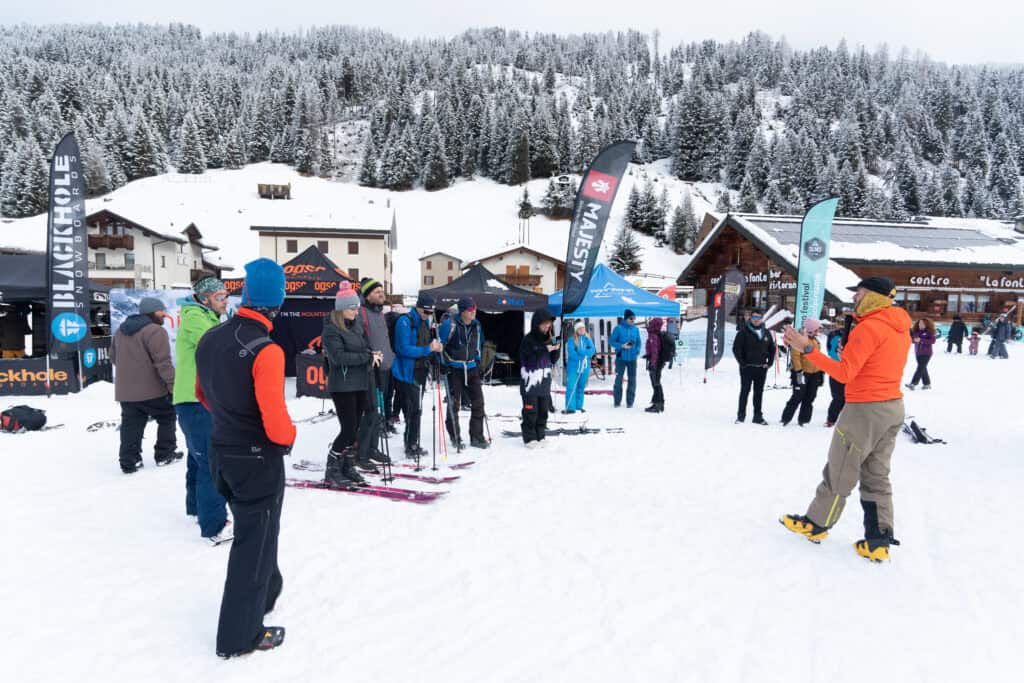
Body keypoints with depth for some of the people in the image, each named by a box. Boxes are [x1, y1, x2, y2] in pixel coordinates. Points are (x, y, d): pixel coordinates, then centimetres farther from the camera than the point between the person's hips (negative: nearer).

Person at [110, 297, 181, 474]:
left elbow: (113, 357, 23)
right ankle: (165, 454, 18)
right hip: (151, 390, -7)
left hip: (125, 391, 7)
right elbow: (163, 362, -20)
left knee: (131, 425, 9)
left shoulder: (121, 330, 14)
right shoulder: (155, 331, -15)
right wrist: (173, 384, -15)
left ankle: (129, 461, 7)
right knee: (167, 418, 12)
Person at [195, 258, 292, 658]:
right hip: (259, 458, -7)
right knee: (255, 541, 7)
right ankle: (240, 635, 19)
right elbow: (274, 418, -28)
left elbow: (204, 395, 12)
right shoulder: (266, 350, -25)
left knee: (250, 528, 27)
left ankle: (264, 592, 47)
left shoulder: (209, 340, -1)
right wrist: (288, 437, -7)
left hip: (222, 452, 7)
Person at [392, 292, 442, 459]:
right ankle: (411, 447, -1)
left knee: (416, 409, 14)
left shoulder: (425, 321, 12)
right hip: (407, 373, -9)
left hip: (421, 371, 9)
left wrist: (435, 346, 3)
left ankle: (413, 445, 24)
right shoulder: (405, 322, -15)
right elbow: (404, 349, -22)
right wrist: (428, 349, -25)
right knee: (413, 409, -9)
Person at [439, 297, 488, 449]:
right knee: (454, 403, 2)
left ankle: (477, 436, 11)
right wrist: (441, 364, -9)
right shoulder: (450, 324, -14)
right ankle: (455, 436, 17)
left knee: (478, 402, 2)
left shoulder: (476, 325, 4)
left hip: (472, 368, 5)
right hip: (454, 369, -5)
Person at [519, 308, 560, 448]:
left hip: (544, 382, 6)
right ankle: (530, 438, 8)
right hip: (530, 382, -6)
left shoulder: (549, 339, 9)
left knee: (543, 411, 11)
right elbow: (528, 359, -18)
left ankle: (540, 436, 22)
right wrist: (545, 349, -22)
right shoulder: (528, 340, -11)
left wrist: (556, 349, -6)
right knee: (531, 412, -2)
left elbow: (553, 360, 13)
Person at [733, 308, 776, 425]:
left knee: (759, 392, 9)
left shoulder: (766, 333, 9)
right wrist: (742, 363, -12)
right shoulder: (743, 332, -6)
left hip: (761, 368, 4)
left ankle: (758, 416, 16)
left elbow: (772, 348, 18)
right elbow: (736, 348, -8)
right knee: (745, 391, 0)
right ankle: (741, 416, 5)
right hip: (747, 367, -4)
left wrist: (769, 362, 7)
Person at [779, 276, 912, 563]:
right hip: (893, 407, 9)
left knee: (838, 473, 6)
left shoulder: (868, 327, -18)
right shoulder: (900, 328, 9)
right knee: (877, 477, 13)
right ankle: (878, 541, 14)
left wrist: (808, 349, -25)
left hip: (865, 410, -9)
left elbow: (844, 373, -23)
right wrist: (852, 355, 10)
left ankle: (815, 524, 20)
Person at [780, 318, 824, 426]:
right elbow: (795, 356, -18)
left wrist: (821, 371, 20)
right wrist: (798, 371, -23)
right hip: (802, 373, -7)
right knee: (798, 397, -5)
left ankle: (803, 419, 15)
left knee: (810, 398, 7)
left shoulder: (815, 341, 15)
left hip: (814, 374, 8)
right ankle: (786, 418, 4)